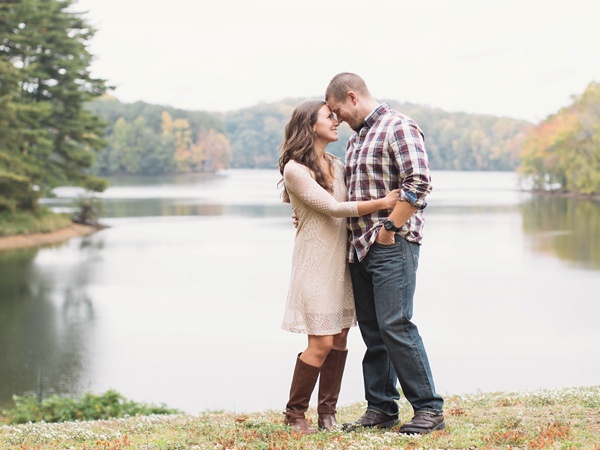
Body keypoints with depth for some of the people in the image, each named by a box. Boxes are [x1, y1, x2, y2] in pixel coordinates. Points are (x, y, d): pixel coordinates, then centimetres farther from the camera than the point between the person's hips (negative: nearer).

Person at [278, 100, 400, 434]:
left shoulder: (337, 165, 13)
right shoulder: (295, 169, -10)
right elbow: (332, 208, -17)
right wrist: (382, 203, -21)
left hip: (342, 261, 7)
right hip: (316, 262, -7)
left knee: (340, 339, 5)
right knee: (322, 343, -8)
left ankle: (328, 412, 15)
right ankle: (295, 413, 8)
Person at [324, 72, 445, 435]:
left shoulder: (398, 127, -7)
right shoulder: (357, 137, 21)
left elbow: (419, 183, -19)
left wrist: (389, 228, -18)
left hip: (392, 245, -9)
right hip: (360, 247, 9)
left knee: (395, 325, -12)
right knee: (372, 330, 10)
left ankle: (429, 408, -4)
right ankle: (381, 408, 17)